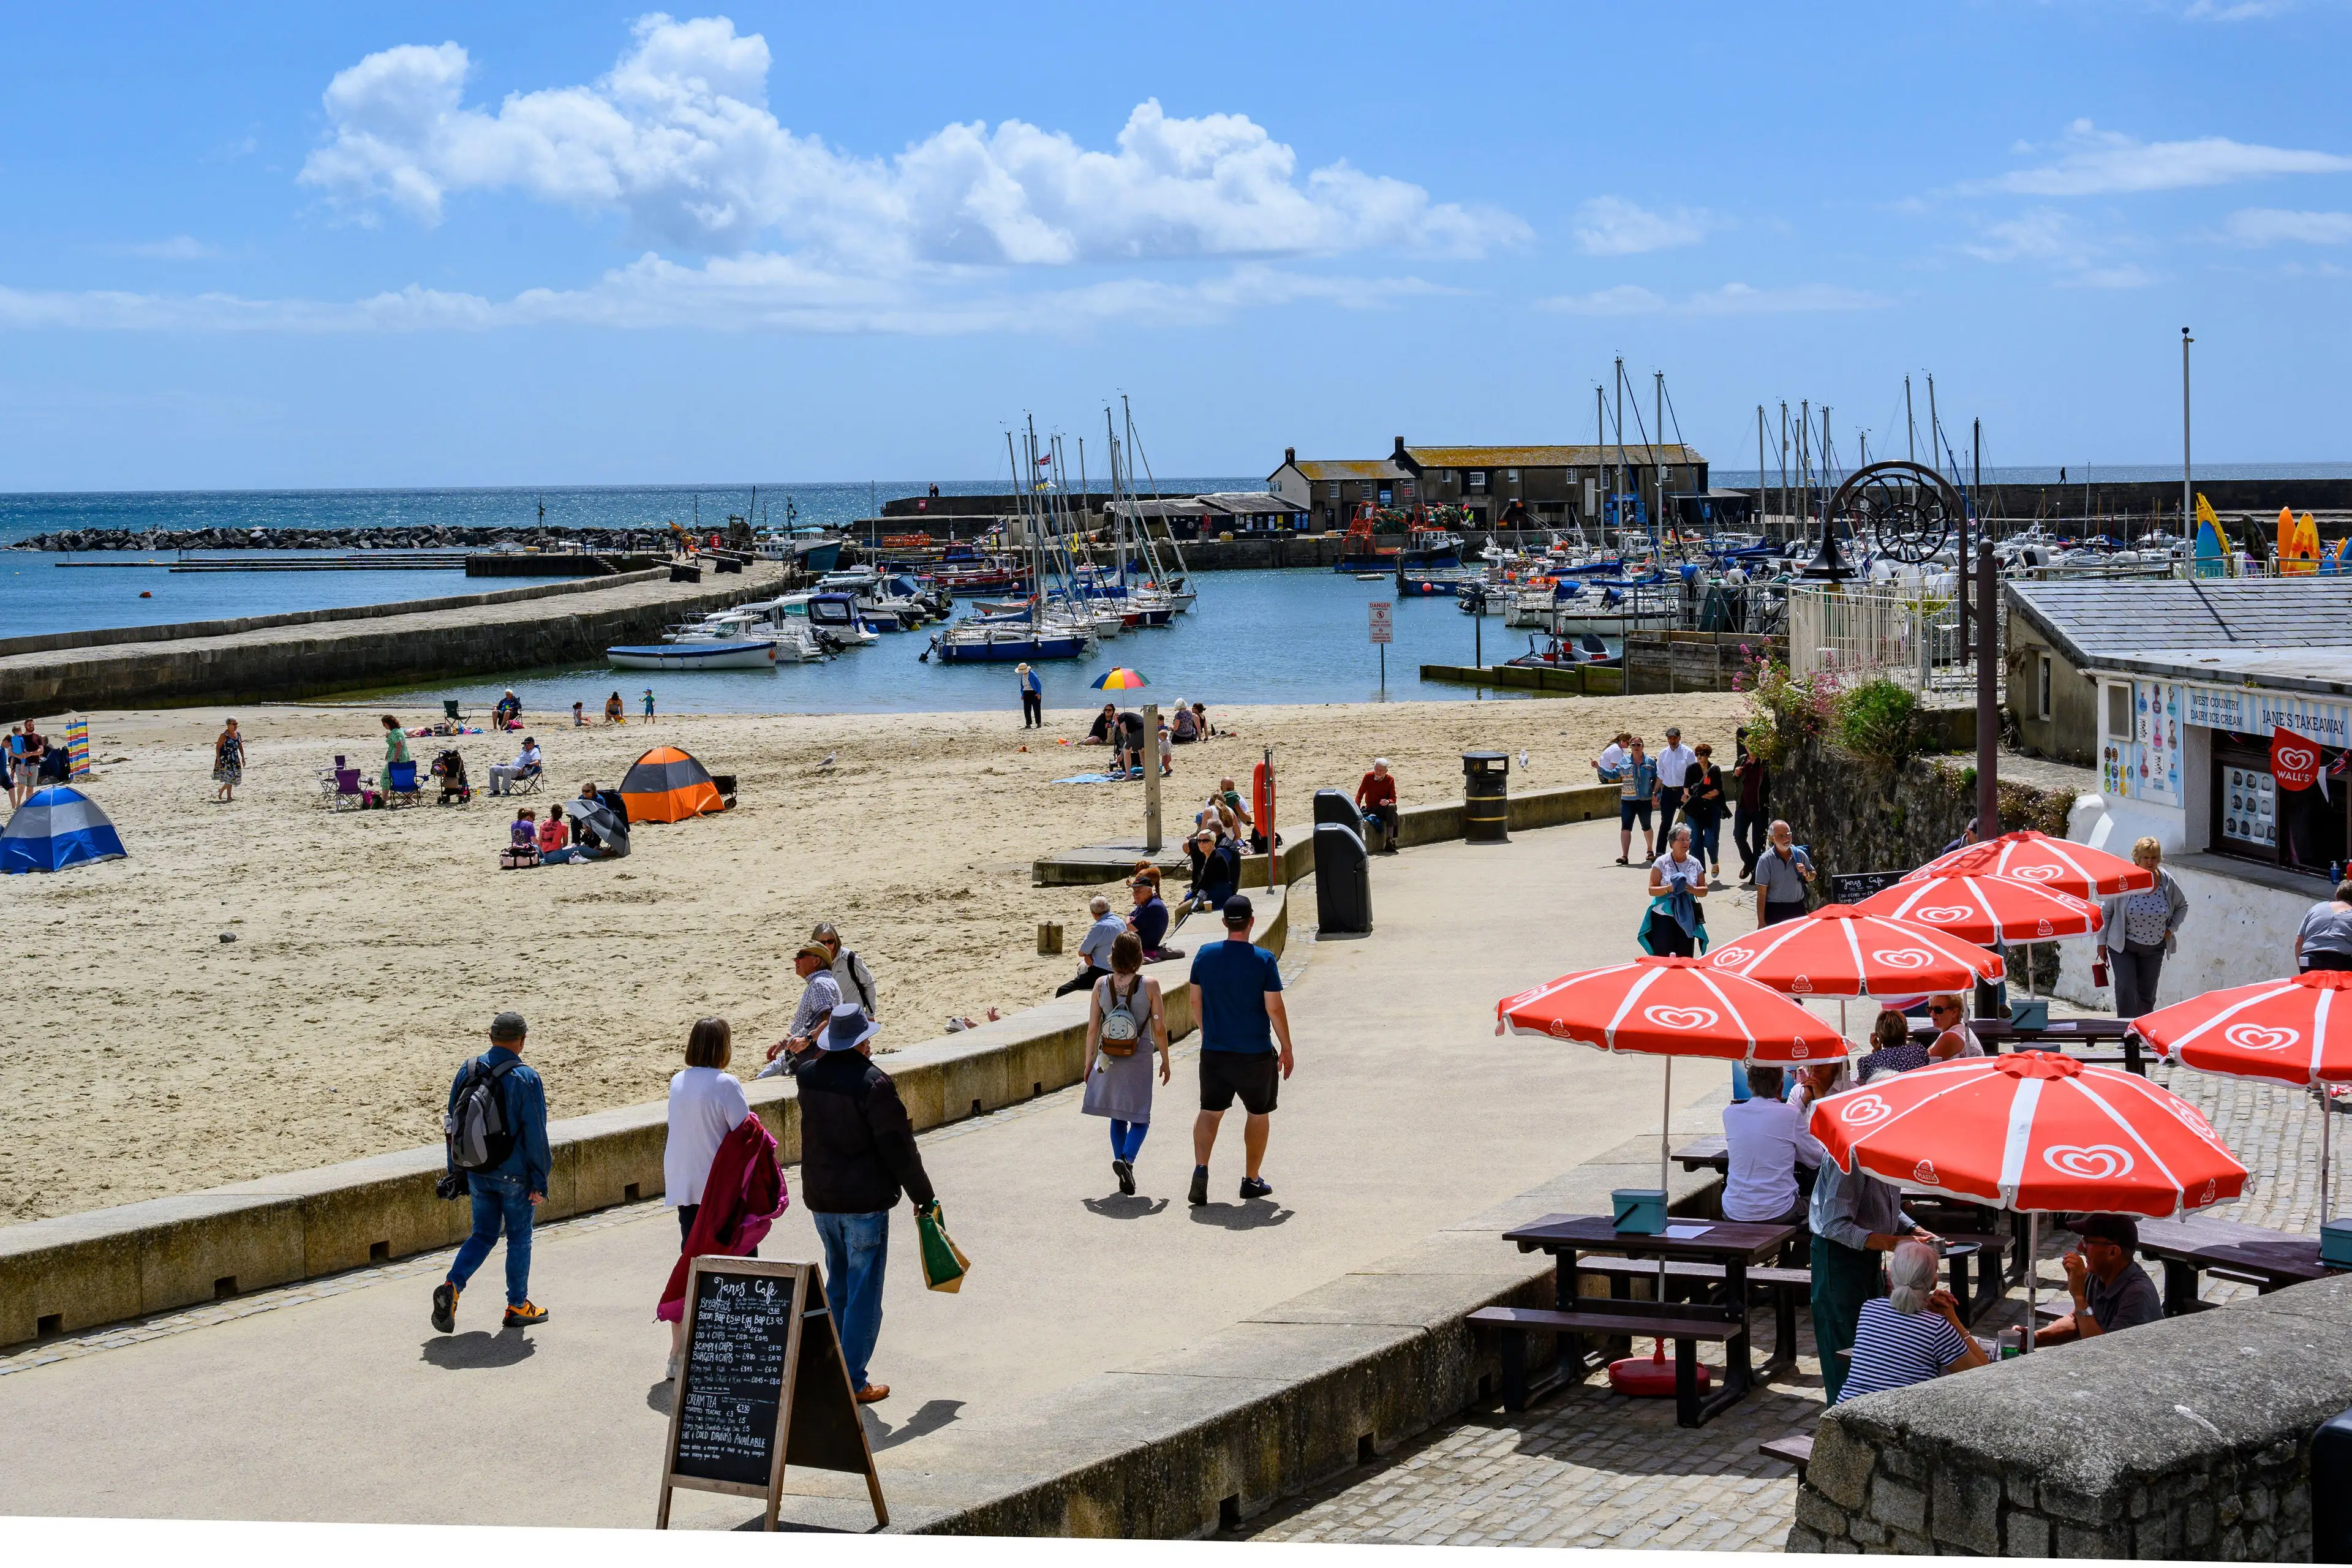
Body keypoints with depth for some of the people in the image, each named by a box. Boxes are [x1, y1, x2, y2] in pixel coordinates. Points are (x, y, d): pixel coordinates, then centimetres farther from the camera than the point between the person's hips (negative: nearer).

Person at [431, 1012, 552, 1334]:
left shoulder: (467, 1072, 1)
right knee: (519, 1238, 10)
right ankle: (517, 1307, 18)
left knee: (483, 1235, 16)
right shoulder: (526, 1079, -15)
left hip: (477, 1172, 4)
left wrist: (457, 1174, 15)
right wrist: (540, 1182, -7)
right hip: (514, 1175, -4)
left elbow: (454, 1124, 7)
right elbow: (536, 1136, -14)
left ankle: (451, 1286, -5)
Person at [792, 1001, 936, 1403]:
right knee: (863, 1292, 1)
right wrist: (923, 1197, -5)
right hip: (865, 1201, -6)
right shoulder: (873, 1083, -18)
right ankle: (853, 1382, 1)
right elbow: (899, 1148, -15)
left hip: (821, 1200, 6)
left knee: (838, 1285, 20)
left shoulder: (807, 1075, 0)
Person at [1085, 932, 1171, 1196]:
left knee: (1118, 1117, 16)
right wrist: (1165, 1061, 6)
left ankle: (1123, 1169, 14)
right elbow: (1159, 1030, -7)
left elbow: (1092, 1029, 0)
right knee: (1140, 1118, 6)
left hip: (1110, 1058, 3)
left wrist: (1089, 1061, 10)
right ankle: (1127, 1159, -19)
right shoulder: (1149, 986, -11)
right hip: (1139, 1060, -3)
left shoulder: (1101, 985, -4)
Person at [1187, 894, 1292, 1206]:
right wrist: (1287, 1049, 0)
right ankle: (1251, 1181, 20)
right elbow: (1274, 1008, -11)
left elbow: (1195, 1002, 6)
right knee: (1259, 1113, 15)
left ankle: (1200, 1168, -12)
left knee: (1210, 1111, 10)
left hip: (1214, 1050, 3)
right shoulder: (1263, 959, -12)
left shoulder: (1205, 955, -2)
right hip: (1255, 1052, -3)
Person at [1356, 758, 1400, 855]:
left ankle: (1389, 840, -39)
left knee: (1392, 807, -35)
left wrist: (1388, 802, -25)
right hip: (1371, 809, -1)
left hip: (1385, 808, 1)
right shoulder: (1368, 777, -3)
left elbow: (1393, 798, 0)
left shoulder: (1390, 780, 1)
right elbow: (1360, 793, -5)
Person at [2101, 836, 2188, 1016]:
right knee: (2126, 989, -15)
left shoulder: (2167, 882, -5)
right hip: (2123, 946, -3)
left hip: (2154, 949, 3)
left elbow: (2182, 906, 14)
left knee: (2147, 994, 8)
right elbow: (2105, 911, -4)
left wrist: (2171, 929, 0)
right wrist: (2102, 943, -3)